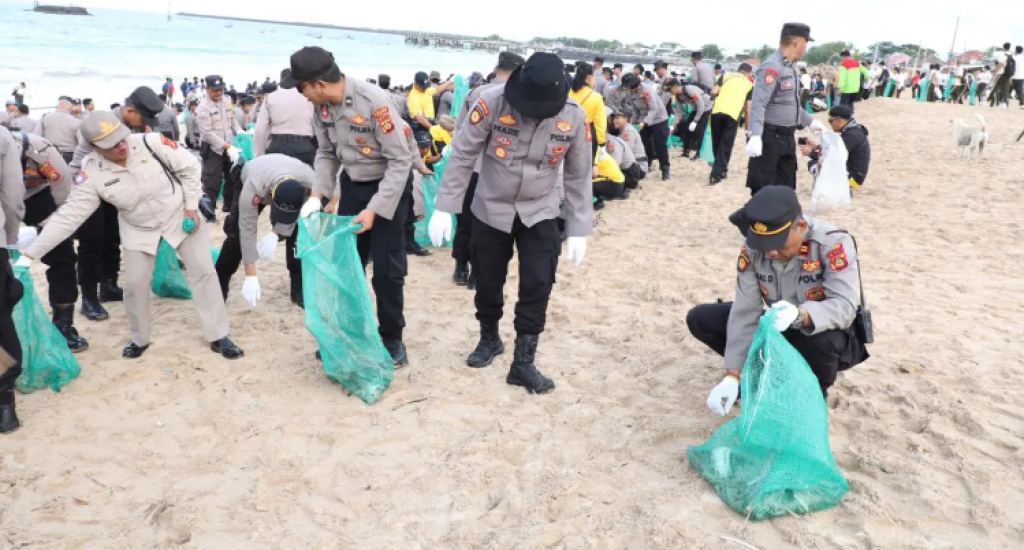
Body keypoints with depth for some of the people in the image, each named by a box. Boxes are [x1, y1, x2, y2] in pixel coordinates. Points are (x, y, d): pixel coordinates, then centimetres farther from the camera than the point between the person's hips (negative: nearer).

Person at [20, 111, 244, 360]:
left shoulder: (152, 143, -28)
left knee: (203, 272, -1)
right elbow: (69, 215, -21)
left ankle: (218, 336, 11)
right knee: (135, 284, 1)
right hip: (138, 229, 1)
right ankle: (140, 339, 27)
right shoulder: (92, 173, -23)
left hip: (180, 215, -1)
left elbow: (190, 167, -14)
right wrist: (30, 252, -25)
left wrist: (191, 206, -14)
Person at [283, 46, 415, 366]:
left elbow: (401, 160, -24)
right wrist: (317, 195, -8)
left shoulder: (375, 102, -28)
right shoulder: (322, 106, -8)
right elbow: (326, 153, 7)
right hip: (351, 184, 6)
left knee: (386, 269, -3)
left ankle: (392, 339, 15)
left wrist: (374, 210, -26)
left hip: (390, 185, -6)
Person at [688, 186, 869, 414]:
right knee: (699, 319, -9)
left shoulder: (833, 243, -28)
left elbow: (844, 307, -35)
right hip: (780, 331, 4)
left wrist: (800, 315, -57)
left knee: (822, 340, -41)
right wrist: (733, 375, -27)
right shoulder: (752, 249, -16)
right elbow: (745, 312, -19)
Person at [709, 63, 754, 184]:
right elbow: (748, 108, 15)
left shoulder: (726, 76, 22)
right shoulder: (749, 85, 20)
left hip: (717, 111, 2)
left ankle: (720, 169, 31)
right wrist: (748, 127, 21)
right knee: (726, 145, 6)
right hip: (733, 114, -1)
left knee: (716, 143, 18)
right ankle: (716, 174, 1)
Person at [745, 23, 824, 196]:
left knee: (786, 190, 15)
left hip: (786, 138, 10)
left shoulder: (790, 67, 15)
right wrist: (755, 136, -37)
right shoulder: (772, 67, -16)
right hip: (770, 139, -10)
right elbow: (758, 104, -26)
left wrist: (810, 121, 34)